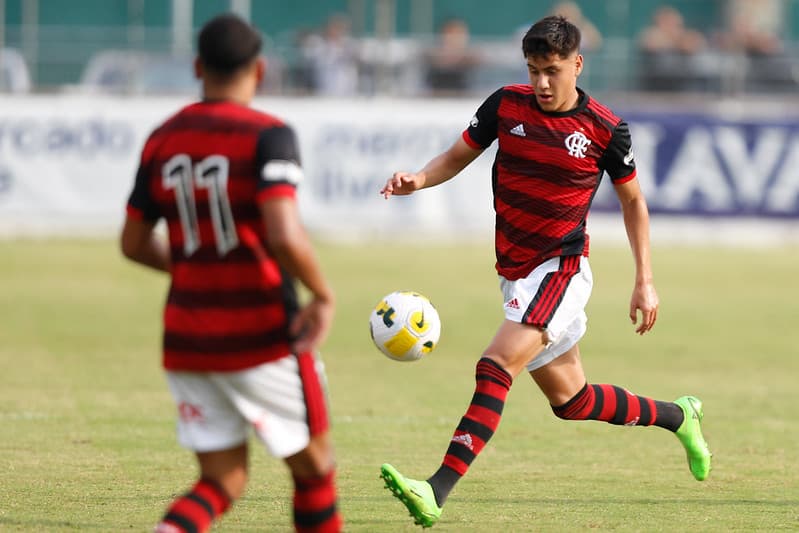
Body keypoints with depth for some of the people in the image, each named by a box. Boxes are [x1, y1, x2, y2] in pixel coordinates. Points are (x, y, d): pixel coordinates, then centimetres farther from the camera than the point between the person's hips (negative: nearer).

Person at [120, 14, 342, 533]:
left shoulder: (163, 140, 6)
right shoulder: (268, 135, -12)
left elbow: (134, 243, 13)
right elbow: (285, 237, -25)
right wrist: (323, 296, -8)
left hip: (187, 343, 5)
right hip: (263, 337, -5)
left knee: (223, 481, 10)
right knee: (314, 466, 14)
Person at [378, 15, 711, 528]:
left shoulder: (605, 129, -9)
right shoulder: (506, 105, -1)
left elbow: (633, 200, 4)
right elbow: (456, 158, 7)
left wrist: (645, 283, 2)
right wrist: (417, 179, -16)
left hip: (561, 269, -6)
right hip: (515, 272, 6)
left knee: (496, 367, -24)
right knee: (570, 399, 16)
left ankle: (438, 491, -32)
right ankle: (678, 416, 40)